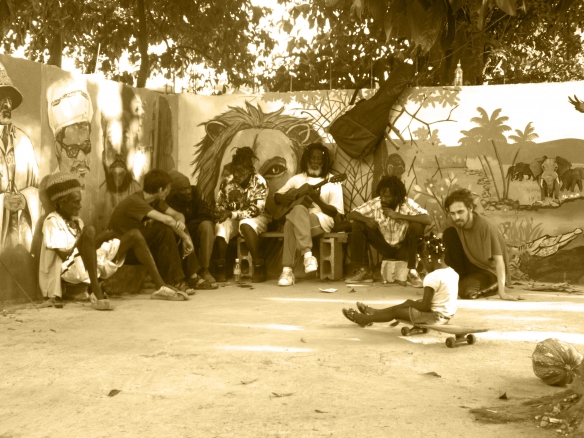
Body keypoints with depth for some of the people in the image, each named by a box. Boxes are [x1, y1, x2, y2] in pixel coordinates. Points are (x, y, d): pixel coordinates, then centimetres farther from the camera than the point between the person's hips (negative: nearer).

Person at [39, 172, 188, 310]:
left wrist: (97, 242, -7)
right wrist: (96, 240, -13)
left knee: (134, 235, 3)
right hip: (72, 270, -8)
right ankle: (97, 294, -40)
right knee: (89, 231, -35)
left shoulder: (76, 221, 20)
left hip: (93, 264, 8)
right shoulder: (52, 222, -6)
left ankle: (160, 287, -5)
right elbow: (64, 255, -16)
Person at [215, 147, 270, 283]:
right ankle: (221, 268, -19)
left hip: (257, 219, -3)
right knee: (221, 226, -28)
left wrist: (232, 214, -30)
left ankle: (259, 266, -27)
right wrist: (222, 213, -21)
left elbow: (256, 210, -23)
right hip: (234, 219, 3)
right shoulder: (227, 182, -5)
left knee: (246, 224, -37)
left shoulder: (259, 182, -17)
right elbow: (220, 204, 4)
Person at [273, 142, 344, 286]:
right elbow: (276, 196, 22)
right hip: (298, 219, 3)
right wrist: (283, 198, -2)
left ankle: (288, 270, -39)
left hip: (321, 220, -3)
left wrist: (317, 200, -18)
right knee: (295, 215, -36)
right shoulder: (297, 179, 17)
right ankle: (307, 254, -42)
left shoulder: (332, 181, 4)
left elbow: (336, 212, -3)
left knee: (292, 222, -36)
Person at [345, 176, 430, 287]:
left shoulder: (407, 204, -21)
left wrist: (398, 215, -35)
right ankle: (364, 271, -7)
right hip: (384, 247, 3)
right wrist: (366, 219, -33)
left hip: (403, 249, -3)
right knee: (358, 225, -15)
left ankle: (412, 271, -16)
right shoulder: (375, 203, -14)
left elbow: (427, 219, -35)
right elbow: (350, 215, -11)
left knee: (416, 225, -30)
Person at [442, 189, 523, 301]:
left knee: (466, 290, -34)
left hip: (490, 271, -6)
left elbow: (498, 259, -31)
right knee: (449, 233, -13)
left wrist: (502, 292, -37)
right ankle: (460, 280, -3)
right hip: (472, 265, 6)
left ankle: (490, 287, 1)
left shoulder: (485, 226, -28)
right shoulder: (458, 224, -10)